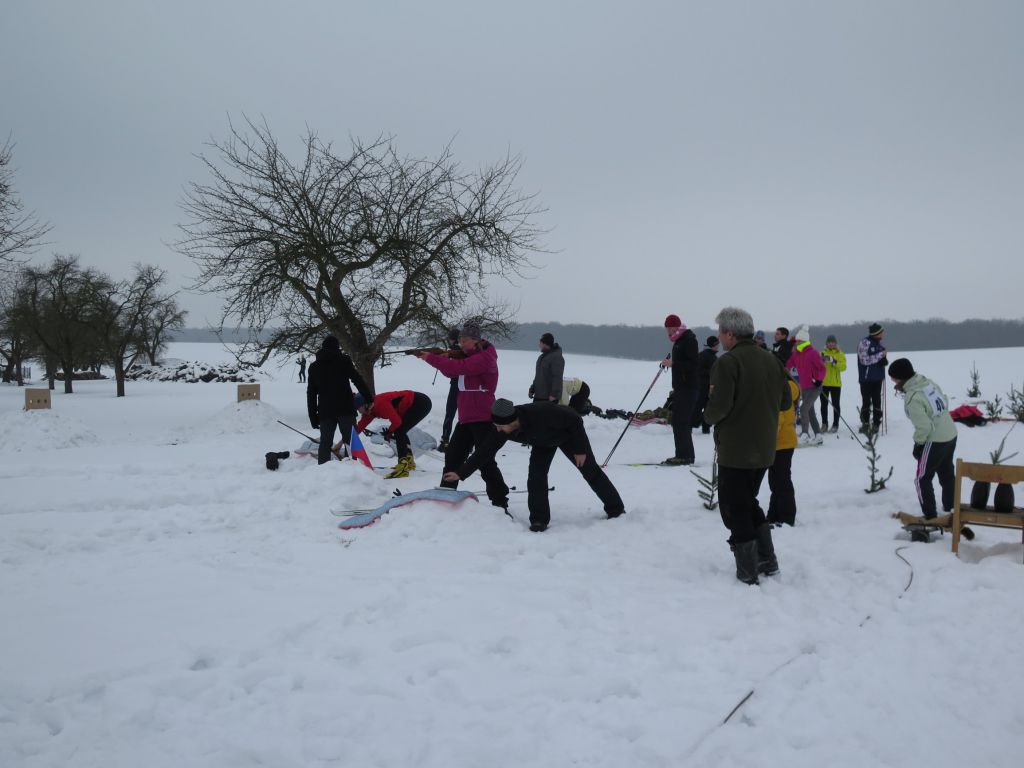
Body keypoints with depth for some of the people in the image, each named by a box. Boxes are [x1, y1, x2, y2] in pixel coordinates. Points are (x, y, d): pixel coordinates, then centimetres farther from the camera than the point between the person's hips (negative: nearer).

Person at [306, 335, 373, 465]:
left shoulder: (314, 366, 15)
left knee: (325, 442, 9)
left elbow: (311, 393, 15)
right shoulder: (344, 360, 2)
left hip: (325, 411, 4)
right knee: (351, 440, -1)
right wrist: (369, 398, -3)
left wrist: (313, 416, 17)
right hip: (345, 409, -3)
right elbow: (357, 380, -6)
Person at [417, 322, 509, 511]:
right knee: (452, 456, 15)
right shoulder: (468, 355, 15)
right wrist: (443, 358, -6)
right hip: (466, 417, 10)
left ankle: (500, 503, -4)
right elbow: (452, 373, 15)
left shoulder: (485, 357, -16)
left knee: (485, 461, -9)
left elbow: (459, 367, -27)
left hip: (482, 418, -10)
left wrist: (430, 358, -20)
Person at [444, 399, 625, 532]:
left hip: (568, 433, -5)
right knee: (536, 476, -14)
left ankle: (616, 509, 21)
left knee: (590, 471, 5)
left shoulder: (540, 413, -46)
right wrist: (461, 473, -19)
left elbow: (575, 421, -32)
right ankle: (539, 520, -4)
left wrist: (580, 449, -24)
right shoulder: (503, 430, -28)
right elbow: (485, 451, -17)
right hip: (543, 441, 5)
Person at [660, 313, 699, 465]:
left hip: (687, 388, -10)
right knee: (679, 421, 10)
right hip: (680, 387, 10)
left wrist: (673, 363, -24)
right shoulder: (678, 340, 18)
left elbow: (693, 364, -20)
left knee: (680, 421, -12)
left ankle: (684, 455, -9)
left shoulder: (688, 339, -12)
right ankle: (683, 455, 14)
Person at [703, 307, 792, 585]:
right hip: (765, 450, 7)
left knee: (735, 509, 6)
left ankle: (748, 572, 9)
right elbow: (786, 401, 10)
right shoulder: (772, 360, 5)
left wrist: (709, 417, -3)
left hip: (735, 451, -7)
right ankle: (767, 561, 23)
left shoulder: (728, 362, -18)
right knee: (749, 502, 23)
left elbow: (718, 406, -24)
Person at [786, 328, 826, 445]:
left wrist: (819, 380, -21)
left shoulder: (813, 353, -11)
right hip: (804, 388, 7)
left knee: (804, 409, -18)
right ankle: (818, 436, 19)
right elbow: (787, 365, 8)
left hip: (814, 387, -7)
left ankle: (805, 434, -13)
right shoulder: (796, 353, 7)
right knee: (810, 412, 11)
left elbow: (822, 368, -10)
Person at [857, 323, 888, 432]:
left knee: (877, 401, 6)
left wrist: (884, 360, 2)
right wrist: (880, 355, -19)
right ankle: (865, 423, 11)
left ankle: (876, 423, 12)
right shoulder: (864, 343, -13)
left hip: (877, 378, 6)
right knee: (866, 401, 0)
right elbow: (865, 360, -20)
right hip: (866, 378, -6)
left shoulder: (878, 343, 10)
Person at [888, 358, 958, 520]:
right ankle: (950, 507, 39)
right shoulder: (928, 381, -1)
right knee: (947, 474, 24)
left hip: (935, 441, -9)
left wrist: (918, 443, -9)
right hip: (951, 435, 9)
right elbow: (944, 401, 11)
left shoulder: (912, 398, -24)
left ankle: (930, 515, 9)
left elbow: (923, 426, -24)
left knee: (922, 479, 5)